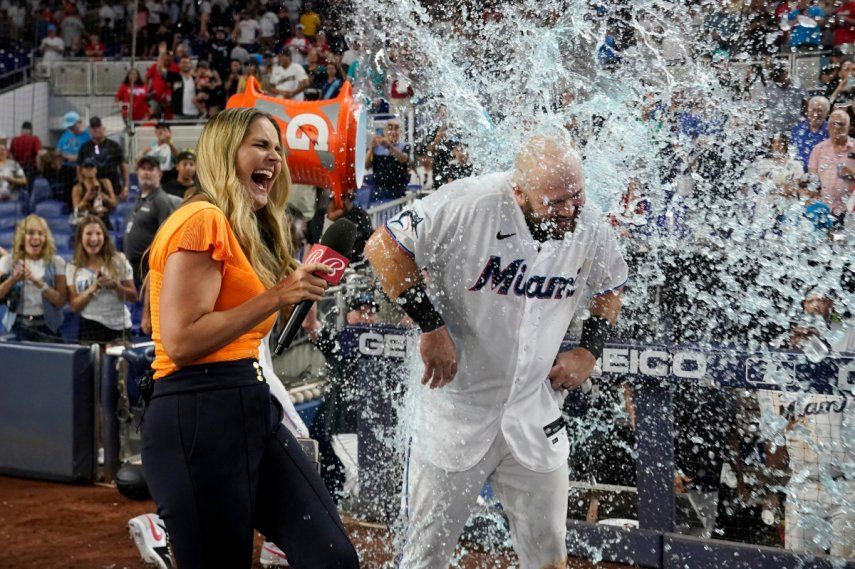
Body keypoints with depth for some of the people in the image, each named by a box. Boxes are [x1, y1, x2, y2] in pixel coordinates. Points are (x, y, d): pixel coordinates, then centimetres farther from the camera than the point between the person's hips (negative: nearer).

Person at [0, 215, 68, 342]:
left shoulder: (56, 262, 0)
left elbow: (61, 301, -6)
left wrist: (38, 283, -18)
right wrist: (13, 280, -20)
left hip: (46, 327, -1)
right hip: (17, 327, 1)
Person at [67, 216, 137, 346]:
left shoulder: (118, 260, 2)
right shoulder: (73, 267, 4)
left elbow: (133, 297, 3)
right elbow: (75, 306, 1)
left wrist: (115, 286, -14)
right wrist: (92, 289, -14)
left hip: (120, 327, 0)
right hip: (90, 328, 1)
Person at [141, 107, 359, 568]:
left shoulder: (247, 233, 21)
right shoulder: (203, 220, -9)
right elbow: (180, 342, -18)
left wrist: (298, 291, 13)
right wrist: (276, 296, -17)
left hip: (253, 409, 9)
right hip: (199, 417, -9)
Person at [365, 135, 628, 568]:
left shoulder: (590, 227, -5)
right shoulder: (469, 206, -22)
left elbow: (609, 287, 16)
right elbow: (384, 247, -16)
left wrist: (589, 351, 4)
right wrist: (430, 327, -18)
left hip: (535, 416, 4)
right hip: (454, 414, -3)